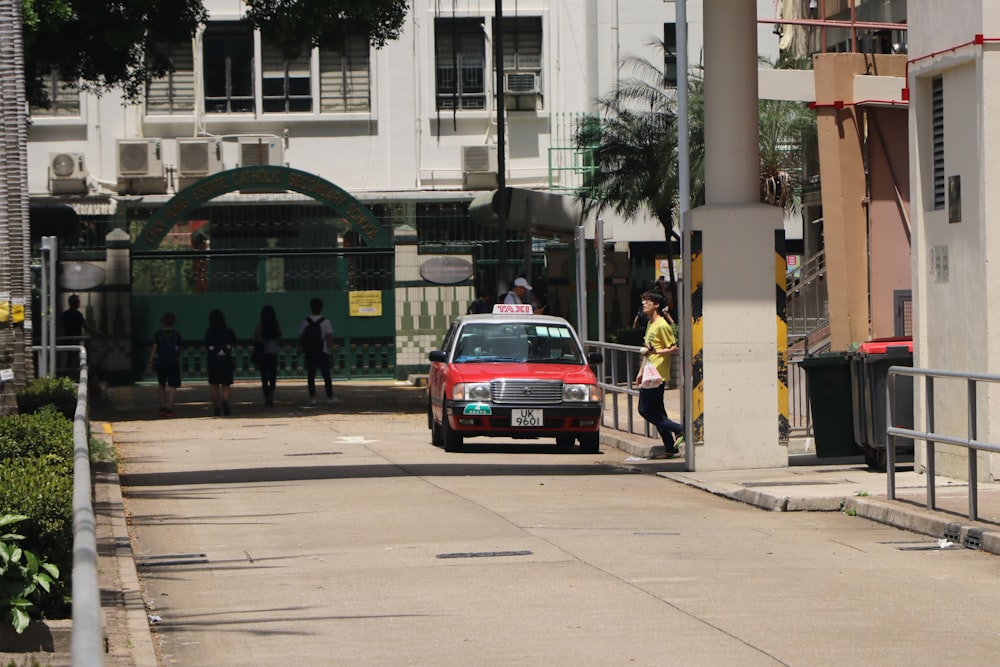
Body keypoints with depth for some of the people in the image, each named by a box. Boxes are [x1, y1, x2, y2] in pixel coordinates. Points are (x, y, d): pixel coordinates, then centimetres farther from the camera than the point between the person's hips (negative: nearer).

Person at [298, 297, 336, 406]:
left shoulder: (305, 322, -1)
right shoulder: (325, 322, -5)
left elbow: (301, 337, 1)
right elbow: (329, 338, -9)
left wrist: (301, 349, 10)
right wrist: (331, 349, -2)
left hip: (309, 352, 1)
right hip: (323, 352, -1)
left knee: (311, 375, 4)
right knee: (326, 375, 6)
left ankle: (312, 397, -2)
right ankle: (330, 397, 7)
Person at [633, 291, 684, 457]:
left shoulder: (662, 326, -13)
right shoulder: (651, 325, 17)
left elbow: (674, 349, -16)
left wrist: (655, 351, -24)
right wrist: (641, 372, 23)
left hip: (657, 375, -10)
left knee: (645, 410, -9)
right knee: (656, 412, 8)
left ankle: (679, 430, -5)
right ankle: (670, 448, 10)